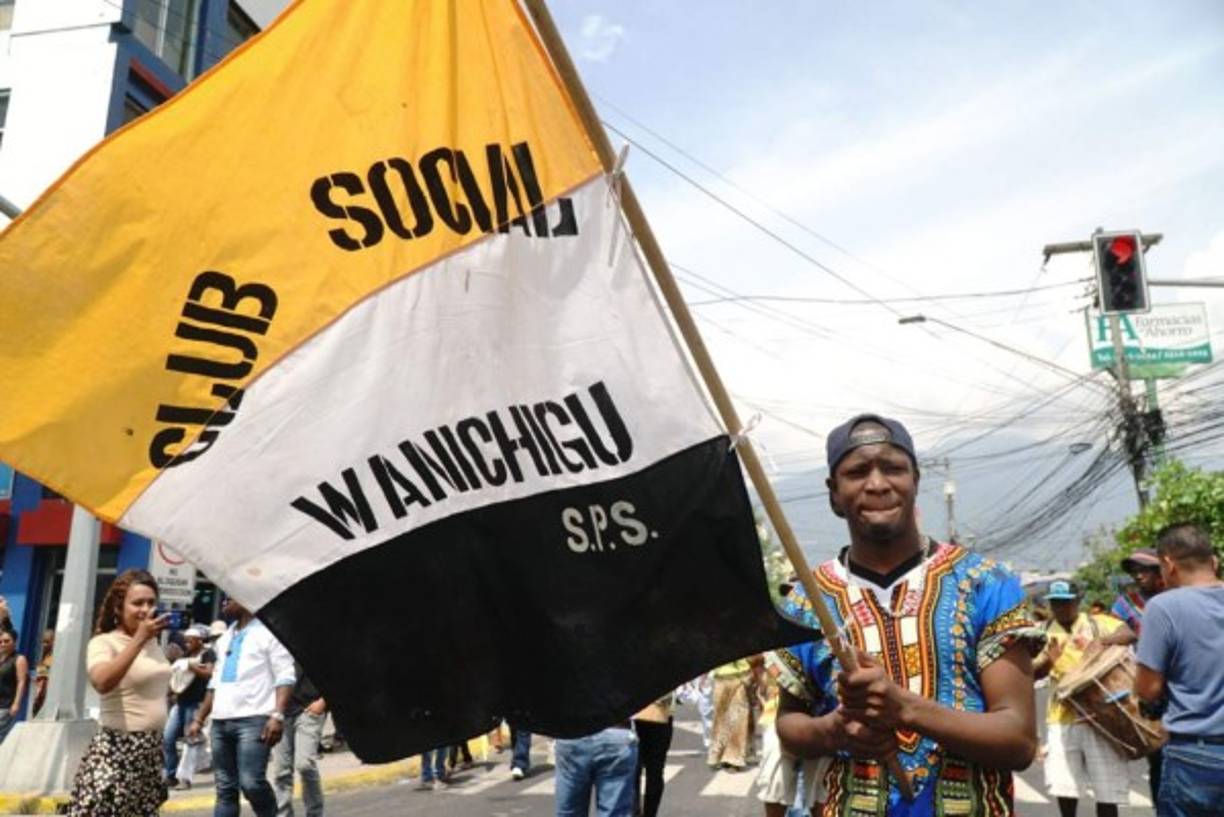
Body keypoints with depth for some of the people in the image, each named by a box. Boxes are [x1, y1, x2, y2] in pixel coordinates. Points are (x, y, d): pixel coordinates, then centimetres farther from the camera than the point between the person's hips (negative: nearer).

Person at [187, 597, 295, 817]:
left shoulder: (268, 633, -2)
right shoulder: (224, 639, 21)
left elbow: (285, 676, -10)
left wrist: (278, 715, -21)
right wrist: (199, 719, 21)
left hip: (254, 719, -7)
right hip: (221, 721, 7)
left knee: (251, 782, -16)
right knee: (225, 789, 8)